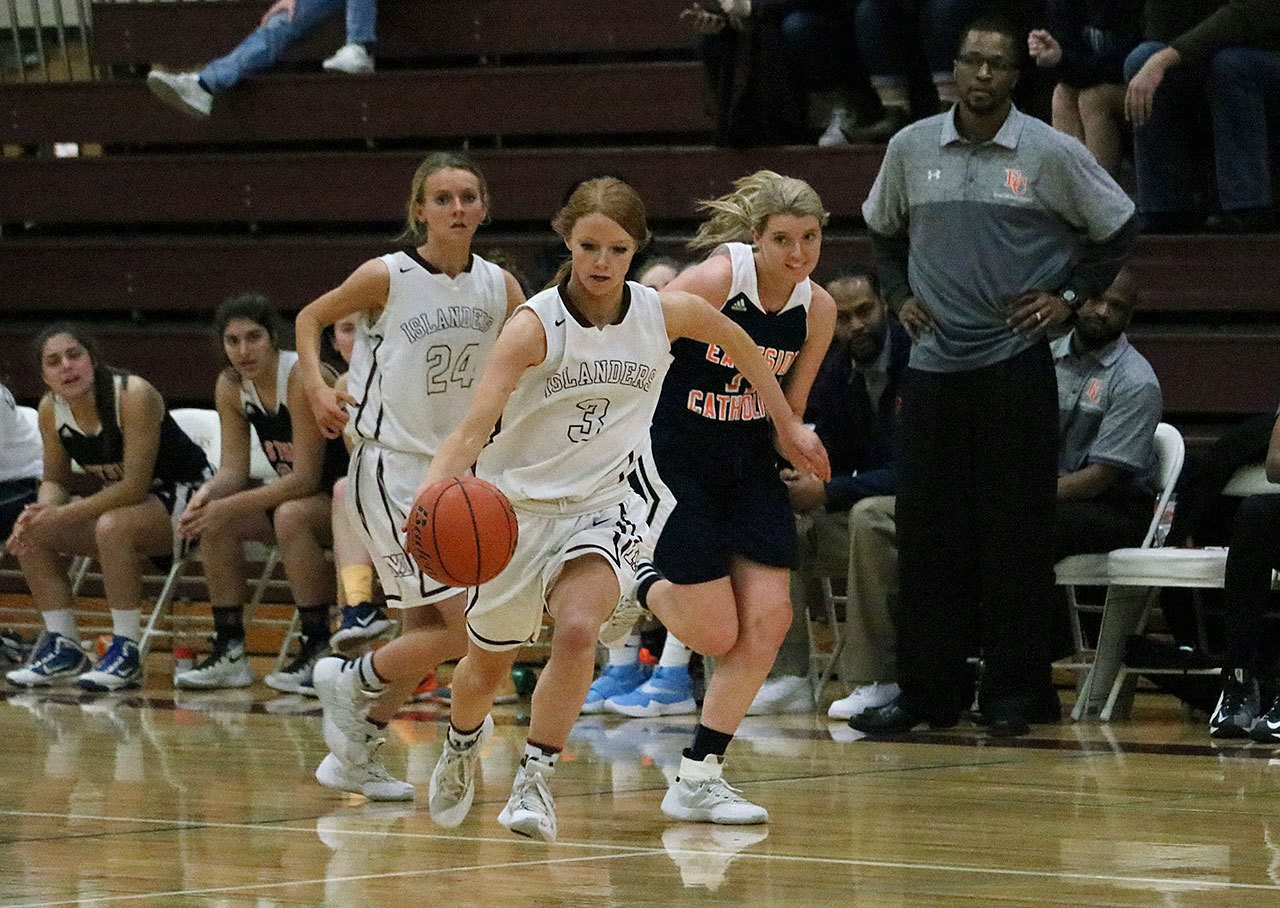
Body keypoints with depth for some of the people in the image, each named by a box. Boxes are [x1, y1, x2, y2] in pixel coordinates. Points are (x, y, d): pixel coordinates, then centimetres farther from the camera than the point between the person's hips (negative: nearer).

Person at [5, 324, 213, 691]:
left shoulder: (133, 396, -26)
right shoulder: (51, 409, -5)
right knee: (32, 533, -7)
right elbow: (56, 481, 6)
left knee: (112, 527, -36)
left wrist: (65, 513, -30)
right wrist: (40, 512, -17)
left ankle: (126, 651, -26)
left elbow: (135, 486, -29)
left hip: (185, 496, -8)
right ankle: (64, 648, 0)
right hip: (120, 503, 8)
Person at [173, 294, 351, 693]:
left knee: (291, 516, -34)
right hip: (301, 496, 8)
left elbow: (305, 478, -27)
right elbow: (233, 468, -2)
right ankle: (229, 652, -5)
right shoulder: (231, 387, -2)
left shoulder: (303, 378, -25)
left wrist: (229, 506, -31)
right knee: (216, 520, -9)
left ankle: (319, 651, -26)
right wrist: (208, 494, -25)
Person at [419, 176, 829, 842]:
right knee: (487, 665, 14)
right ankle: (463, 740, 48)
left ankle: (534, 780, -14)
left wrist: (787, 426, 19)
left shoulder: (666, 314, -10)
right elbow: (476, 425, -30)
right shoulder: (534, 326, -20)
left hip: (602, 505, 1)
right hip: (514, 505, -1)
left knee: (577, 630, -27)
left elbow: (736, 341, 12)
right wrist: (432, 492, -48)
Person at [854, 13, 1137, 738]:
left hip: (1017, 362, -3)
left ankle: (1014, 693, 4)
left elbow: (1117, 229, 7)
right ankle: (928, 692, 9)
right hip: (934, 362, 3)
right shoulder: (911, 148, 5)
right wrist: (899, 293, 11)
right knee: (928, 531, 3)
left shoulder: (1051, 153, -3)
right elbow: (883, 228, 24)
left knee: (1017, 533, -2)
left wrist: (1071, 296, 0)